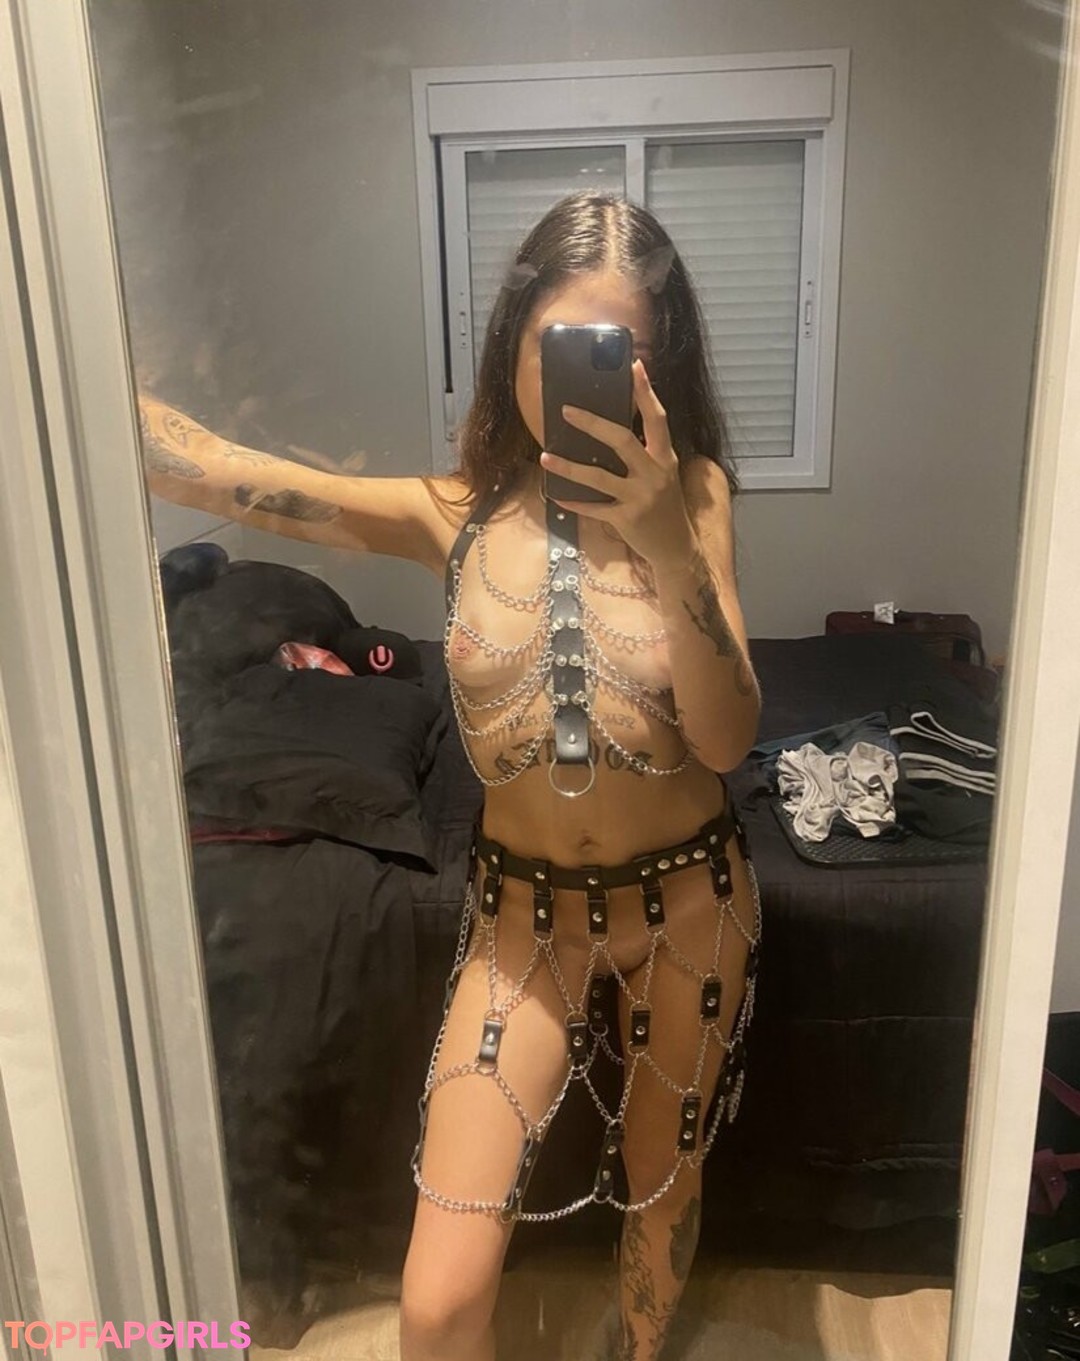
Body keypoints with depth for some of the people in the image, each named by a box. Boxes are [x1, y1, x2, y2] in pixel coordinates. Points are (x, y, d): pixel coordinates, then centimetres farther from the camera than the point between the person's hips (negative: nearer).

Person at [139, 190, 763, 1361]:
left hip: (688, 901, 1)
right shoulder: (451, 514, -8)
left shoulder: (691, 493, -9)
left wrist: (667, 543, -32)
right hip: (525, 911, 0)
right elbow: (201, 465, -18)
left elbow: (728, 739, -19)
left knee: (663, 1184, 23)